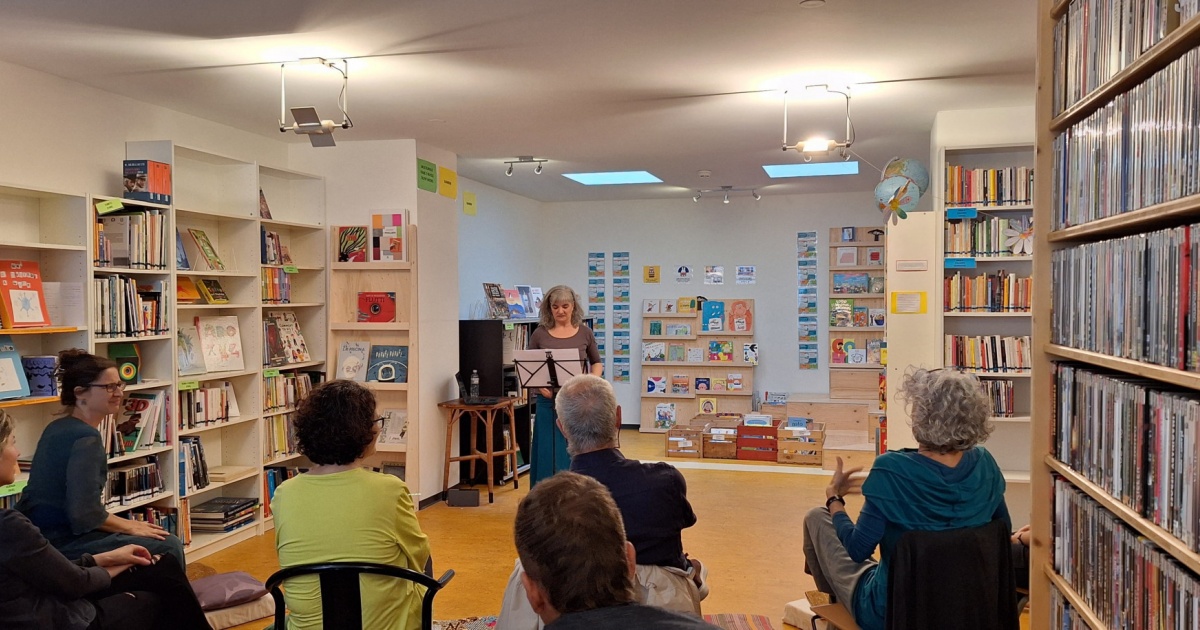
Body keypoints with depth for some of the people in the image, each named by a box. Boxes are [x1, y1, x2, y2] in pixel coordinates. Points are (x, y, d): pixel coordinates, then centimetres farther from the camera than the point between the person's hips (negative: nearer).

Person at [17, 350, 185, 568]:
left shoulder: (59, 427, 9)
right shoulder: (86, 437, -20)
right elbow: (86, 514, -23)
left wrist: (127, 524, 10)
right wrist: (130, 526, -8)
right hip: (63, 542, -10)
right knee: (169, 546, -4)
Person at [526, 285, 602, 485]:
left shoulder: (584, 333, 2)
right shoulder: (540, 334, 0)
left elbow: (597, 363, 13)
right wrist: (540, 386, -11)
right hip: (549, 401, 0)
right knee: (549, 453, 4)